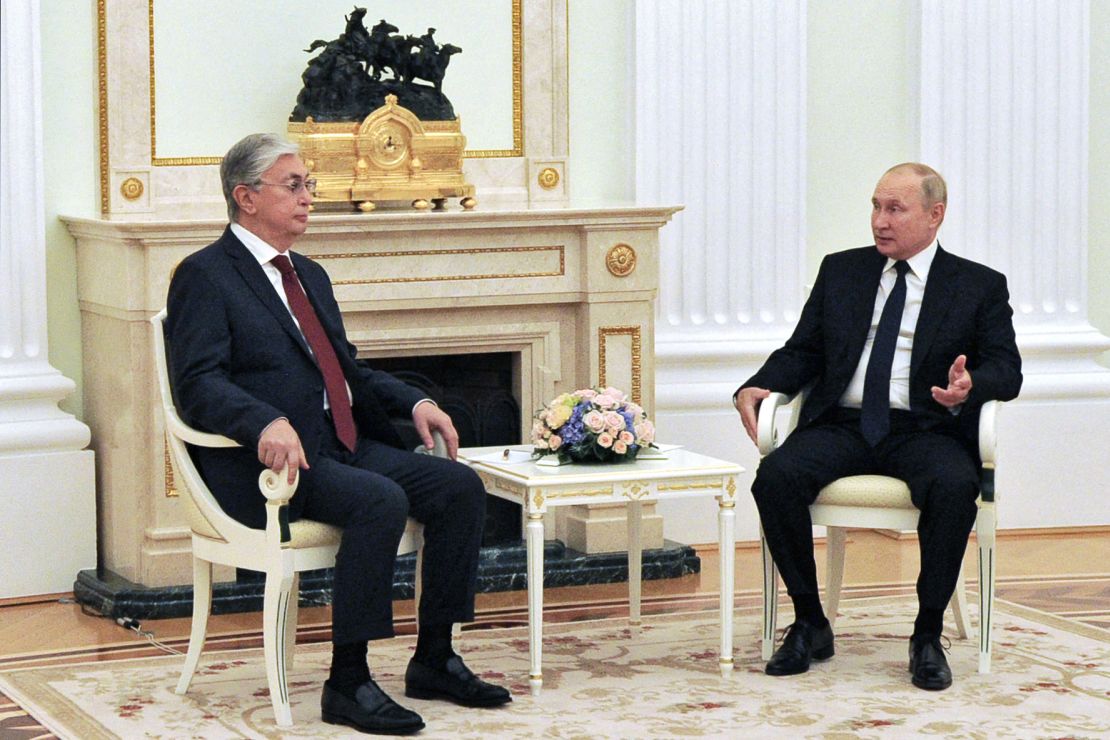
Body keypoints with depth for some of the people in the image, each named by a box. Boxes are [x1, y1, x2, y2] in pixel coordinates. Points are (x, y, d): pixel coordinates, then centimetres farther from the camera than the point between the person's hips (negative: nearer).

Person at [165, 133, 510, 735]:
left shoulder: (309, 275, 24)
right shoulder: (205, 275, -4)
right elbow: (198, 383, -15)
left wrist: (413, 401, 11)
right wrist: (267, 423, -33)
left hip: (343, 446, 9)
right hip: (272, 462, -8)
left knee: (459, 486, -10)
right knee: (381, 500, -32)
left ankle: (433, 660, -1)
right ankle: (347, 684, -25)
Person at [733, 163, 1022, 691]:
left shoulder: (979, 286, 11)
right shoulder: (840, 271, 19)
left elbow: (1007, 369, 3)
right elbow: (803, 351, 17)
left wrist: (972, 384, -22)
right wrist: (756, 388, -4)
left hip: (924, 429, -2)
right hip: (842, 425, 2)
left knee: (953, 485, -36)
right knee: (775, 476, -28)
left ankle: (928, 634, -19)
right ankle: (809, 624, -11)